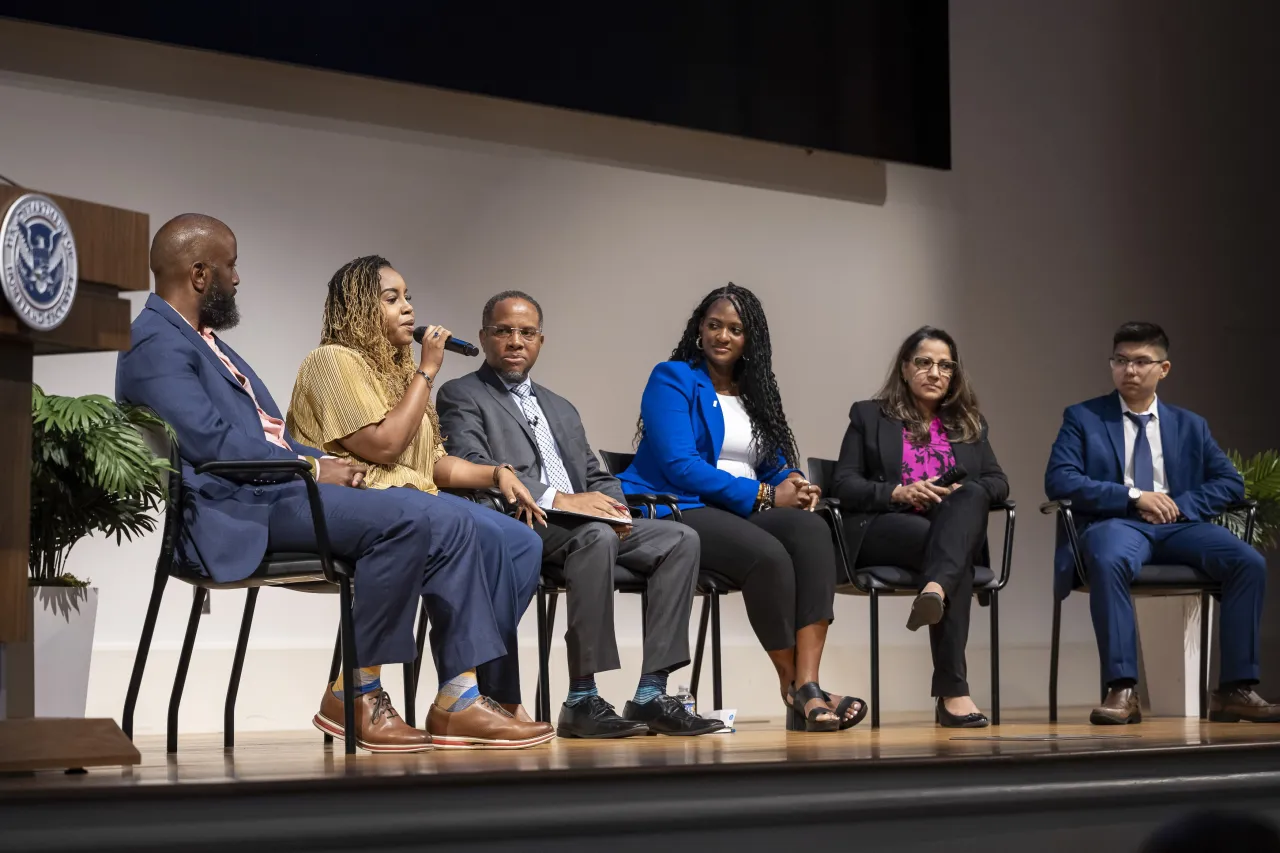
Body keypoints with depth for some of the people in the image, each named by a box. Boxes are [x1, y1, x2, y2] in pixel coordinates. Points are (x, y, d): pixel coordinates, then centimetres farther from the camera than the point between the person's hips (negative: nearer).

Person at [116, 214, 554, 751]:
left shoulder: (203, 341, 26)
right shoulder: (155, 343, -7)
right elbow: (208, 442, -19)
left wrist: (328, 464, 5)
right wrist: (312, 467, -13)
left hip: (280, 488, 10)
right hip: (237, 511, -10)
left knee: (450, 525, -3)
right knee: (406, 520, -28)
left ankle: (459, 699, -8)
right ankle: (353, 694, -16)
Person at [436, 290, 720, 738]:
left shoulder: (561, 409, 31)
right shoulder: (461, 397, 6)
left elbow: (597, 478, 26)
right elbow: (472, 470, -11)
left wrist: (615, 508, 0)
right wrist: (557, 499, -20)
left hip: (582, 521, 7)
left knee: (679, 539, -14)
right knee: (596, 536, -36)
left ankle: (651, 695, -22)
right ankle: (582, 701, -35)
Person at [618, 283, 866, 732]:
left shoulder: (755, 392, 22)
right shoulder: (672, 380, 1)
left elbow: (776, 464, 20)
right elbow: (678, 465, -11)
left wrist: (793, 483, -6)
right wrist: (762, 494, -13)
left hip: (746, 511, 6)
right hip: (680, 510, -6)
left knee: (812, 529, -28)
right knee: (767, 554, -35)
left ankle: (808, 686, -39)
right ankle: (793, 687, -20)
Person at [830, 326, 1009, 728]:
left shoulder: (970, 424, 27)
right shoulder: (869, 416, 17)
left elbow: (998, 482, 16)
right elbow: (843, 484, 6)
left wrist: (964, 492, -8)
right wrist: (899, 492, -11)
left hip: (957, 530, 3)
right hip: (883, 530, -3)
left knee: (971, 496, -35)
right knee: (949, 555, -36)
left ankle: (935, 589, -59)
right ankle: (952, 691, -48)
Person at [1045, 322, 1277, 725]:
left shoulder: (1190, 426, 21)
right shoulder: (1082, 418, 11)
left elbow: (1231, 482, 14)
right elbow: (1059, 482, -3)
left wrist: (1181, 505, -6)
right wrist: (1133, 496, -12)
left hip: (1178, 524, 3)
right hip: (1116, 523, -3)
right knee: (1109, 561, -41)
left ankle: (1234, 690, -21)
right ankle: (1122, 692, -39)